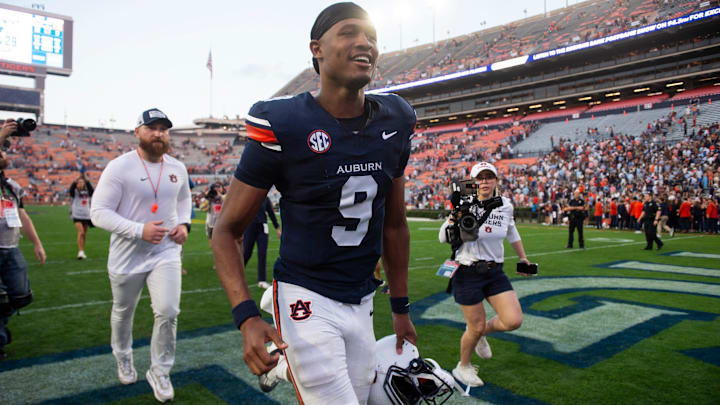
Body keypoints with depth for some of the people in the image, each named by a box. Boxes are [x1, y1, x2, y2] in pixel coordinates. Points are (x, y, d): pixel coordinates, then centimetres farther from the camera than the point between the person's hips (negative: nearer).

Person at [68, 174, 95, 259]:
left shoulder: (87, 192, 8)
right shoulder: (75, 192, 2)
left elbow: (92, 191, -13)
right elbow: (70, 190, -20)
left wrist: (87, 181, -20)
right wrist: (76, 180, -27)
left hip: (86, 215, 4)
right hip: (76, 215, -4)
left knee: (84, 234, 8)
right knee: (81, 232, -20)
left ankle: (82, 252, 20)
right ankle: (80, 252, -21)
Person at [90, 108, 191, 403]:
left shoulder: (177, 168, 1)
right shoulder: (119, 167, -14)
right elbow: (98, 212, -15)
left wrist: (184, 223, 1)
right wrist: (139, 230, -26)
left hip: (166, 252, 2)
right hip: (127, 256, -2)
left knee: (168, 312, -8)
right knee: (123, 313, 17)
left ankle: (159, 371, 15)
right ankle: (123, 359, 47)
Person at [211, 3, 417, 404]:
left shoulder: (394, 122, 1)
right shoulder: (284, 125, -15)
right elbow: (227, 229, -8)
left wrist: (401, 308, 14)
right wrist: (247, 317, -21)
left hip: (362, 303, 6)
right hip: (307, 300, -5)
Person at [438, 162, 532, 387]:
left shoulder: (505, 205, 2)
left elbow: (511, 231, 22)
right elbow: (443, 239, -12)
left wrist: (522, 257, 28)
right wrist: (452, 223, -31)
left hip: (495, 272, 5)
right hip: (467, 273, -4)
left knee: (514, 321, -7)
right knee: (476, 327, 2)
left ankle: (483, 332, 26)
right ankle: (463, 367, 30)